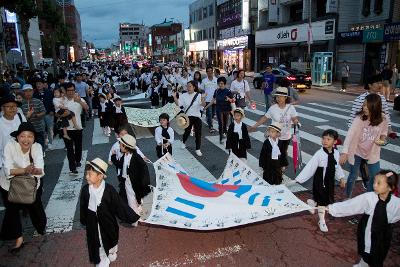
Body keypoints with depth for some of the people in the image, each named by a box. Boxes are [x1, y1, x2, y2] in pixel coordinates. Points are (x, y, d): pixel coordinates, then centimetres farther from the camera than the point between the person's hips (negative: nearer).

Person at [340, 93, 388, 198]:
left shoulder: (382, 120, -13)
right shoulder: (359, 118, -23)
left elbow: (384, 131, 8)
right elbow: (350, 134, -30)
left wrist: (382, 139, -16)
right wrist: (344, 152, -40)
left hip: (372, 153, 3)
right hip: (357, 151, -3)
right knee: (353, 176, 10)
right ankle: (347, 197, 31)